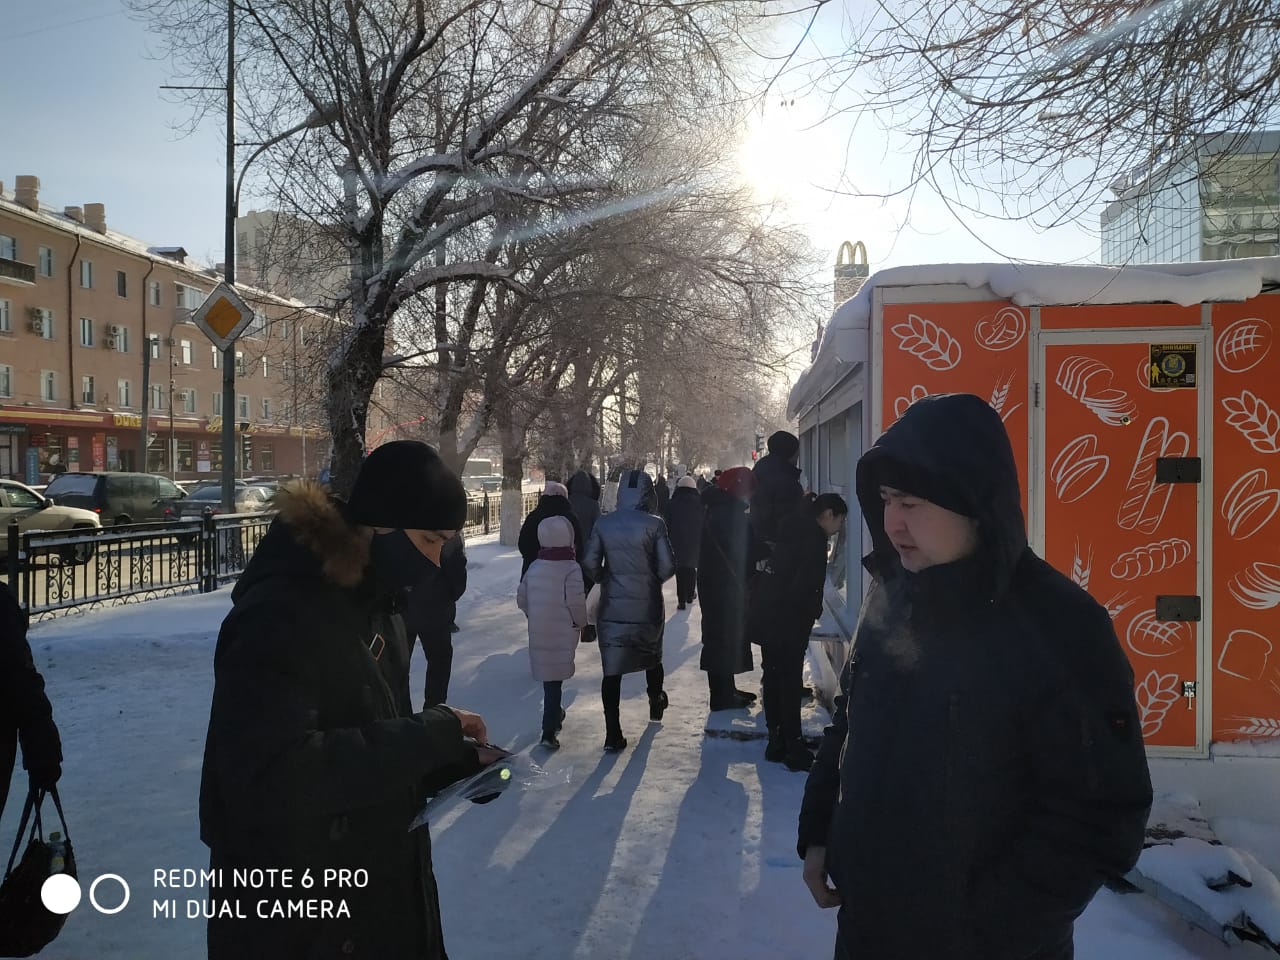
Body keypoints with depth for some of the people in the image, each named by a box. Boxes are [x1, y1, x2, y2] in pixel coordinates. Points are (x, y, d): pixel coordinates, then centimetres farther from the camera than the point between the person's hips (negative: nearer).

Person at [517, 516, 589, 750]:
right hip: (562, 632, -5)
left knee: (548, 675, 22)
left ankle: (554, 713, 42)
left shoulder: (534, 566, 5)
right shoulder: (571, 568, -13)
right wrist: (581, 623, -1)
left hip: (539, 631, 6)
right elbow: (576, 602, -18)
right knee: (555, 679, -2)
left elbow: (521, 597, 9)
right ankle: (549, 731, -5)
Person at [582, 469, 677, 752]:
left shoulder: (603, 524, -6)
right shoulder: (654, 524, -11)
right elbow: (668, 566, -11)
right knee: (652, 655, 25)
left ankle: (613, 732, -2)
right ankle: (656, 702, 47)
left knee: (612, 668, 2)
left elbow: (590, 564, -6)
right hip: (648, 605, 0)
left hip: (612, 607, 0)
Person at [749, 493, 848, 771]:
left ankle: (777, 743, 24)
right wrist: (814, 609, -4)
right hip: (787, 623, -9)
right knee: (790, 683, -1)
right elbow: (805, 586, -21)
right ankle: (793, 747, 5)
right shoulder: (814, 537, -14)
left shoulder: (794, 530, 14)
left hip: (766, 617, 9)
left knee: (774, 679, 14)